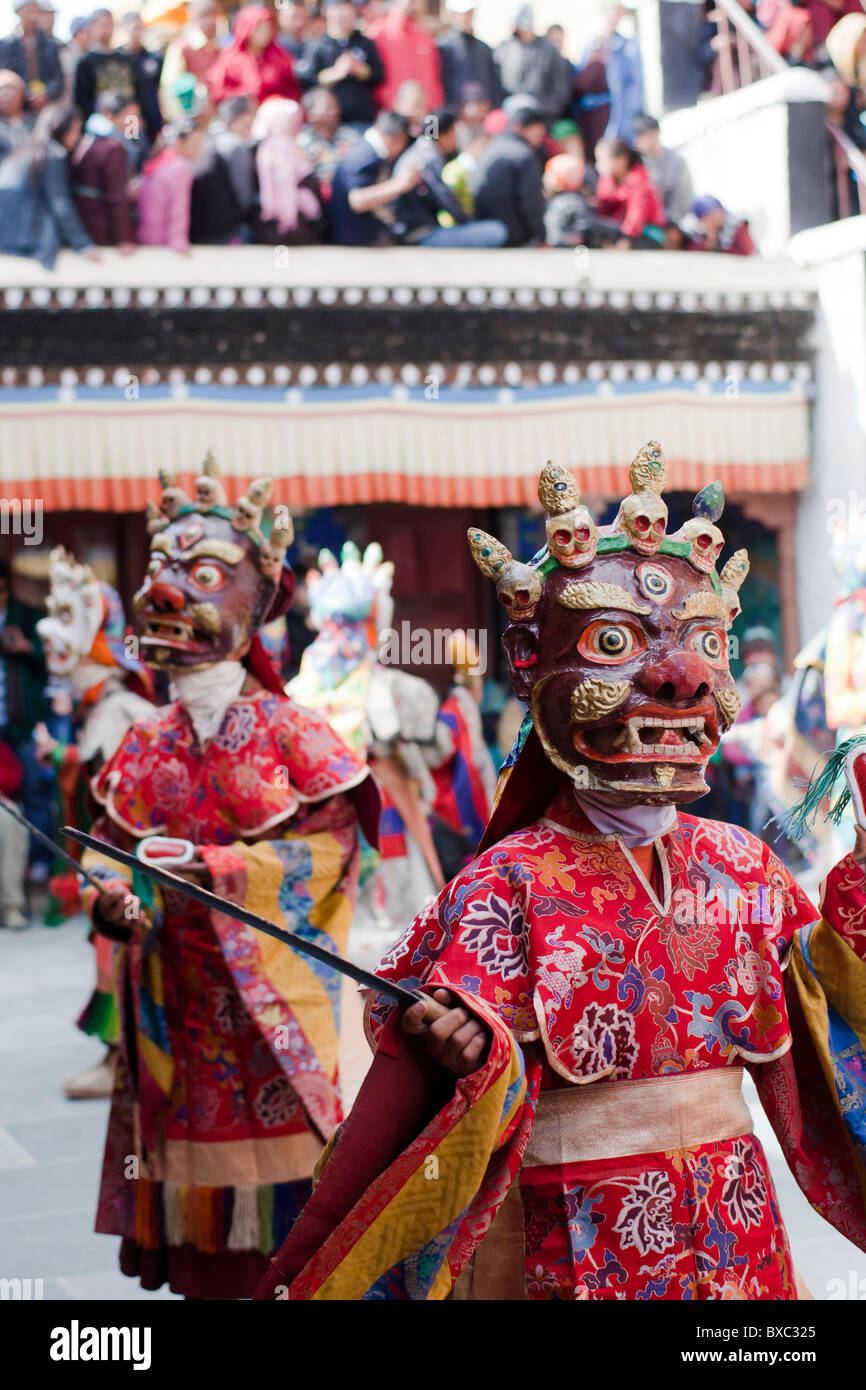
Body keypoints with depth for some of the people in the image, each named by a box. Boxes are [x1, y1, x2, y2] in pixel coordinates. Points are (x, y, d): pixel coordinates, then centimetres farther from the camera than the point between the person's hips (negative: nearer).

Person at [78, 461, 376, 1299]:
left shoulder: (286, 730, -5)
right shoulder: (147, 744, 9)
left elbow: (331, 841, -11)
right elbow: (112, 843, 8)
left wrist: (217, 869, -20)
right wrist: (111, 899, -14)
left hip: (271, 988, -4)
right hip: (178, 998, 4)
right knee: (190, 1116, 6)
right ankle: (202, 1272, 18)